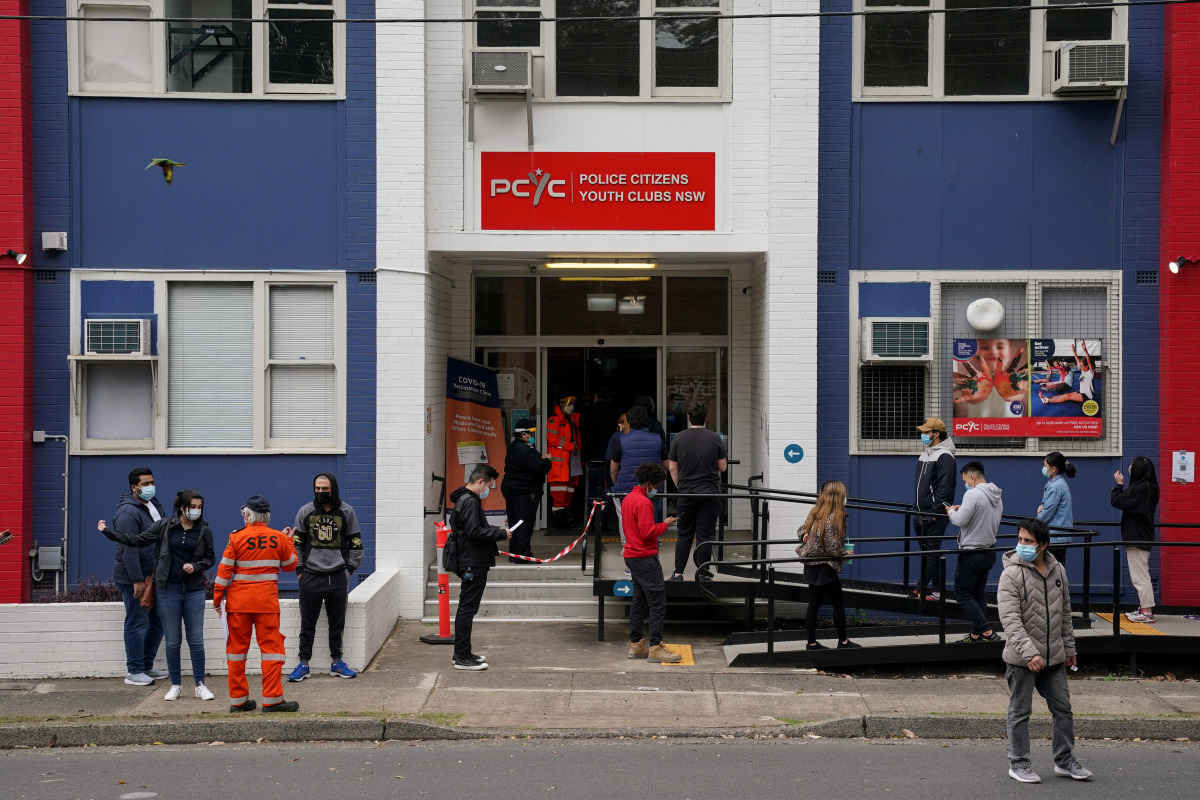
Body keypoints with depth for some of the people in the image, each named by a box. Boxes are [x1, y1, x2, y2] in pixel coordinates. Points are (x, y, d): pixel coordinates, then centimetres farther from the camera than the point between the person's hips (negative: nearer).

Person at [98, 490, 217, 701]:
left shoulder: (204, 531, 1)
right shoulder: (164, 526, -1)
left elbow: (210, 558, 8)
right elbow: (137, 540, 3)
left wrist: (196, 567, -11)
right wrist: (108, 532, -1)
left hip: (194, 591, 0)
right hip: (168, 590, 0)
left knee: (196, 640, 1)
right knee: (172, 642, 4)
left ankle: (200, 685, 11)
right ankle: (176, 685, 17)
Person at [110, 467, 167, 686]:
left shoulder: (155, 506, 12)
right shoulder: (127, 512, -17)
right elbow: (129, 549, -22)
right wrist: (137, 580, -24)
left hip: (154, 576, 9)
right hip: (134, 579, -9)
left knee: (157, 621, 13)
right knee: (137, 623, -3)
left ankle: (146, 666, 24)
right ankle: (134, 672, 6)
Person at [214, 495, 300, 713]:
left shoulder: (237, 537, -5)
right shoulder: (278, 538, -1)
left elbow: (224, 569, -4)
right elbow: (290, 566, 11)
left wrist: (217, 598, 5)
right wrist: (288, 542, 24)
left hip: (238, 600, 0)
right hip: (267, 601, 0)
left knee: (237, 648, 9)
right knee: (271, 647, 3)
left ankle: (238, 699, 14)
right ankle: (272, 699, 0)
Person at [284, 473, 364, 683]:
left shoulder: (347, 512, 3)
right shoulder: (305, 512, 2)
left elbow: (355, 543, 8)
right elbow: (297, 544, 6)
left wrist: (349, 569, 0)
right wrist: (299, 571, -1)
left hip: (338, 577, 1)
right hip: (311, 577, 0)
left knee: (337, 623, 9)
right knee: (307, 624, 5)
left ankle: (337, 662, 19)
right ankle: (303, 664, 13)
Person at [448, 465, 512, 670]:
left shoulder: (464, 500, 17)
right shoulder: (470, 502, -16)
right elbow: (474, 532, -23)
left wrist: (495, 531, 10)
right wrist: (501, 534, -15)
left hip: (471, 563, 11)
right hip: (474, 564, -11)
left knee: (466, 609, 15)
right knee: (467, 609, -7)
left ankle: (462, 654, 22)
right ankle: (462, 657, -3)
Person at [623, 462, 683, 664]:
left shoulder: (628, 498, 13)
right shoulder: (643, 502, -18)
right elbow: (647, 532, -23)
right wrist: (664, 524, -9)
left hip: (632, 555, 10)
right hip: (645, 557, -10)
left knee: (639, 600, 14)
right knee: (658, 602, -8)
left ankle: (636, 644, 17)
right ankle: (655, 648, -10)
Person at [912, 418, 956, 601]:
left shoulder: (945, 456, -12)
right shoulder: (925, 455, 17)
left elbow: (944, 488, -17)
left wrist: (935, 513, -20)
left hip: (934, 515, -10)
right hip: (921, 513, 10)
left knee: (931, 552, -7)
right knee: (927, 551, 10)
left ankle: (920, 589, -9)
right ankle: (937, 589, 15)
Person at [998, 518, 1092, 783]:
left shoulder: (1057, 570, 5)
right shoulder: (1012, 574, -14)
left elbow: (1065, 613, 15)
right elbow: (1010, 619, -21)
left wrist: (1069, 648, 16)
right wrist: (1029, 652, -29)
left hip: (1054, 657, 6)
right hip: (1021, 659, -5)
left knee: (1063, 709, 12)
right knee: (1020, 712, 5)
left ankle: (1065, 761, 26)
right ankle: (1019, 764, 17)